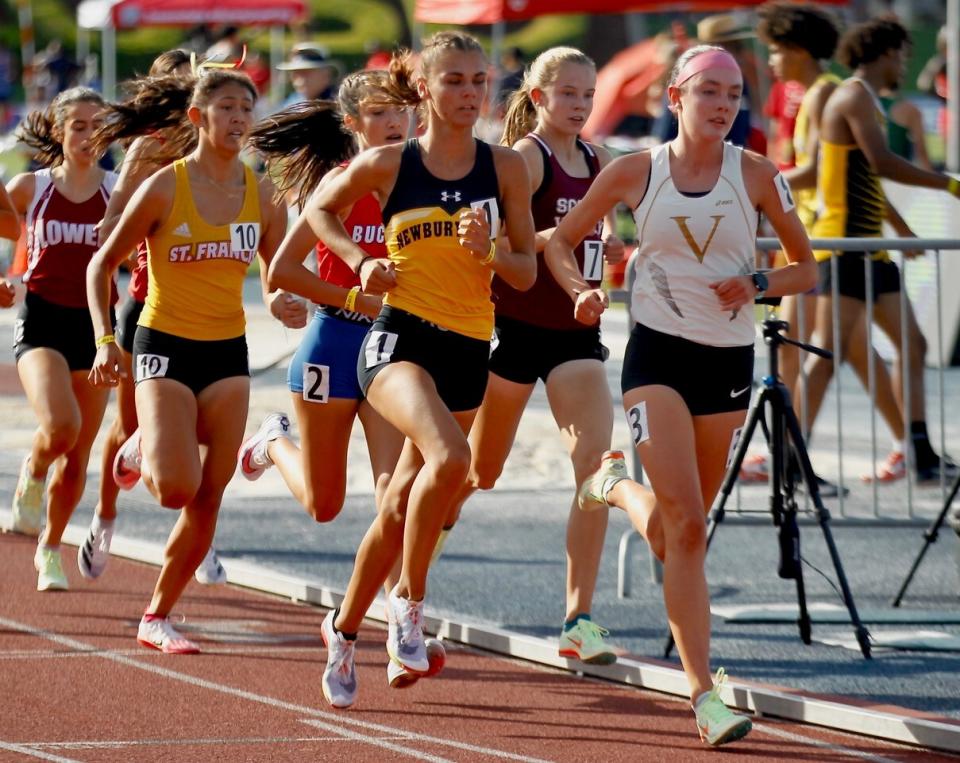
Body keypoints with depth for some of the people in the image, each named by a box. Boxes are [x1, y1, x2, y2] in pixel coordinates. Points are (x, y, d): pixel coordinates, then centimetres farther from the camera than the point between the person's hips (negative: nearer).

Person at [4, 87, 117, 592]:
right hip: (42, 322, -2)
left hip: (94, 324, 2)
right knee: (60, 427, -27)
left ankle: (50, 550, 27)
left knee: (78, 456, 6)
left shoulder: (119, 189, 2)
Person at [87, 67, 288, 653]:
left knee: (208, 500, 0)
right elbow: (103, 264, -2)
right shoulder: (164, 188, -9)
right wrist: (105, 339, -13)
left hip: (229, 354, 4)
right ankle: (143, 452, 17)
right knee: (176, 488, -20)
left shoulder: (261, 194, 2)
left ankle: (158, 617, 14)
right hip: (166, 346, -4)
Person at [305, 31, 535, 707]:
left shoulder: (505, 168, 3)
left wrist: (489, 251, -14)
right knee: (449, 457, -31)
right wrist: (361, 261, 1)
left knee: (401, 506, 10)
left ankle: (345, 628, 31)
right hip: (399, 338, -3)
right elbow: (320, 208, 17)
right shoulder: (386, 165, -1)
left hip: (469, 349, 3)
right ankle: (409, 601, -14)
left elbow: (526, 274, 7)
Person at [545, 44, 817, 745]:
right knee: (686, 529, -16)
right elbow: (560, 241, 10)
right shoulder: (635, 172, -2)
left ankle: (617, 485, 48)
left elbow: (806, 268, 5)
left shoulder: (755, 174, -1)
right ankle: (705, 697, -12)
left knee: (682, 527, 13)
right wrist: (581, 290, -9)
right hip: (659, 352, -3)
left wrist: (757, 284, -14)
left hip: (730, 359, 3)